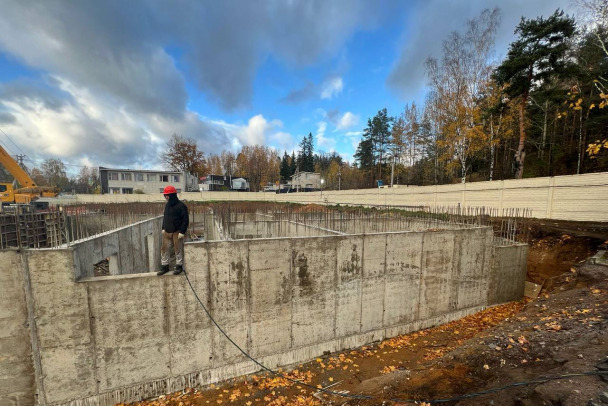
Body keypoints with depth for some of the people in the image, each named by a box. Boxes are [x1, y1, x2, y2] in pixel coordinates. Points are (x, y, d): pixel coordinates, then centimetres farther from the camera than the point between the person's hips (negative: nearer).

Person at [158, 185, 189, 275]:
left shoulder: (181, 205, -13)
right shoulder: (167, 205, 11)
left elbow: (185, 219, -15)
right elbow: (165, 217, 22)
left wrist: (182, 232, -17)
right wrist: (163, 228, 14)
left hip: (177, 232, -7)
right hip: (167, 232, 7)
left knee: (178, 249, 2)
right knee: (164, 249, 10)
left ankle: (179, 266, 16)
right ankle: (164, 266, 23)